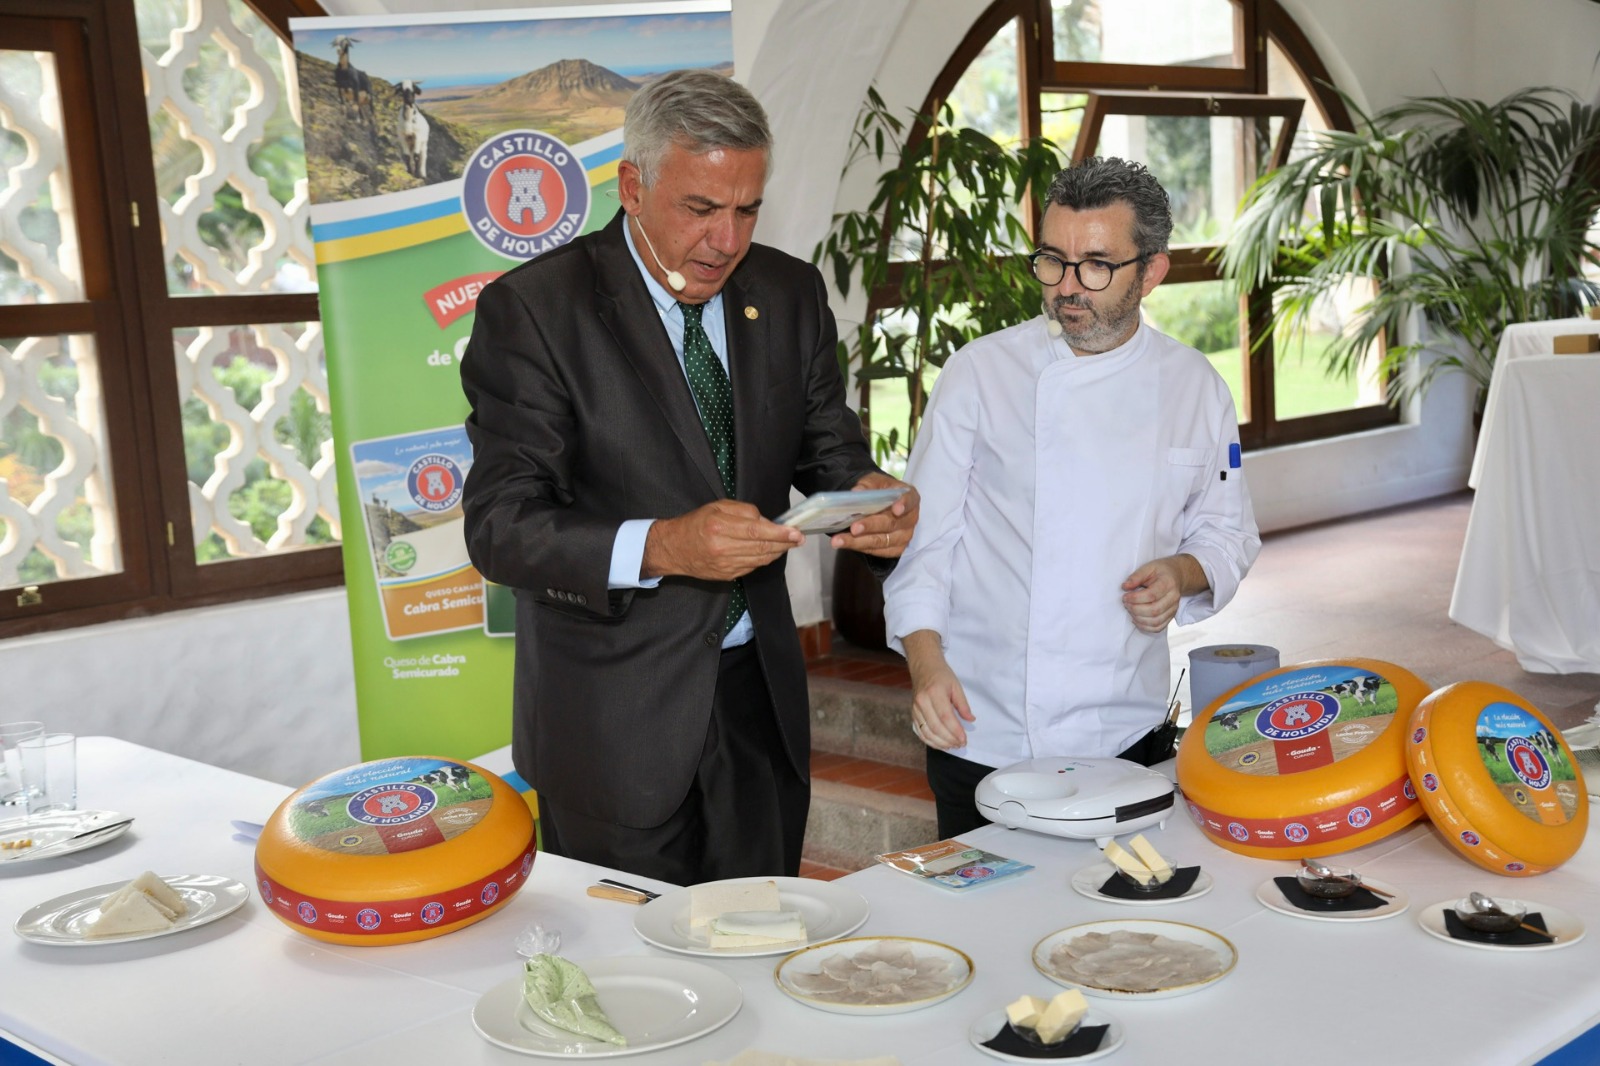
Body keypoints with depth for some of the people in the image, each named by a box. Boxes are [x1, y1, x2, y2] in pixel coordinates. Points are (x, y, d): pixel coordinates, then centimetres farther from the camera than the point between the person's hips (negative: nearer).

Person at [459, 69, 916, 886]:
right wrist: (660, 546, -32)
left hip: (760, 697, 5)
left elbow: (825, 446, 11)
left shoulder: (790, 294, 5)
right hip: (615, 722, -4)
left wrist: (870, 493, -13)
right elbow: (499, 527, -16)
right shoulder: (532, 309, -11)